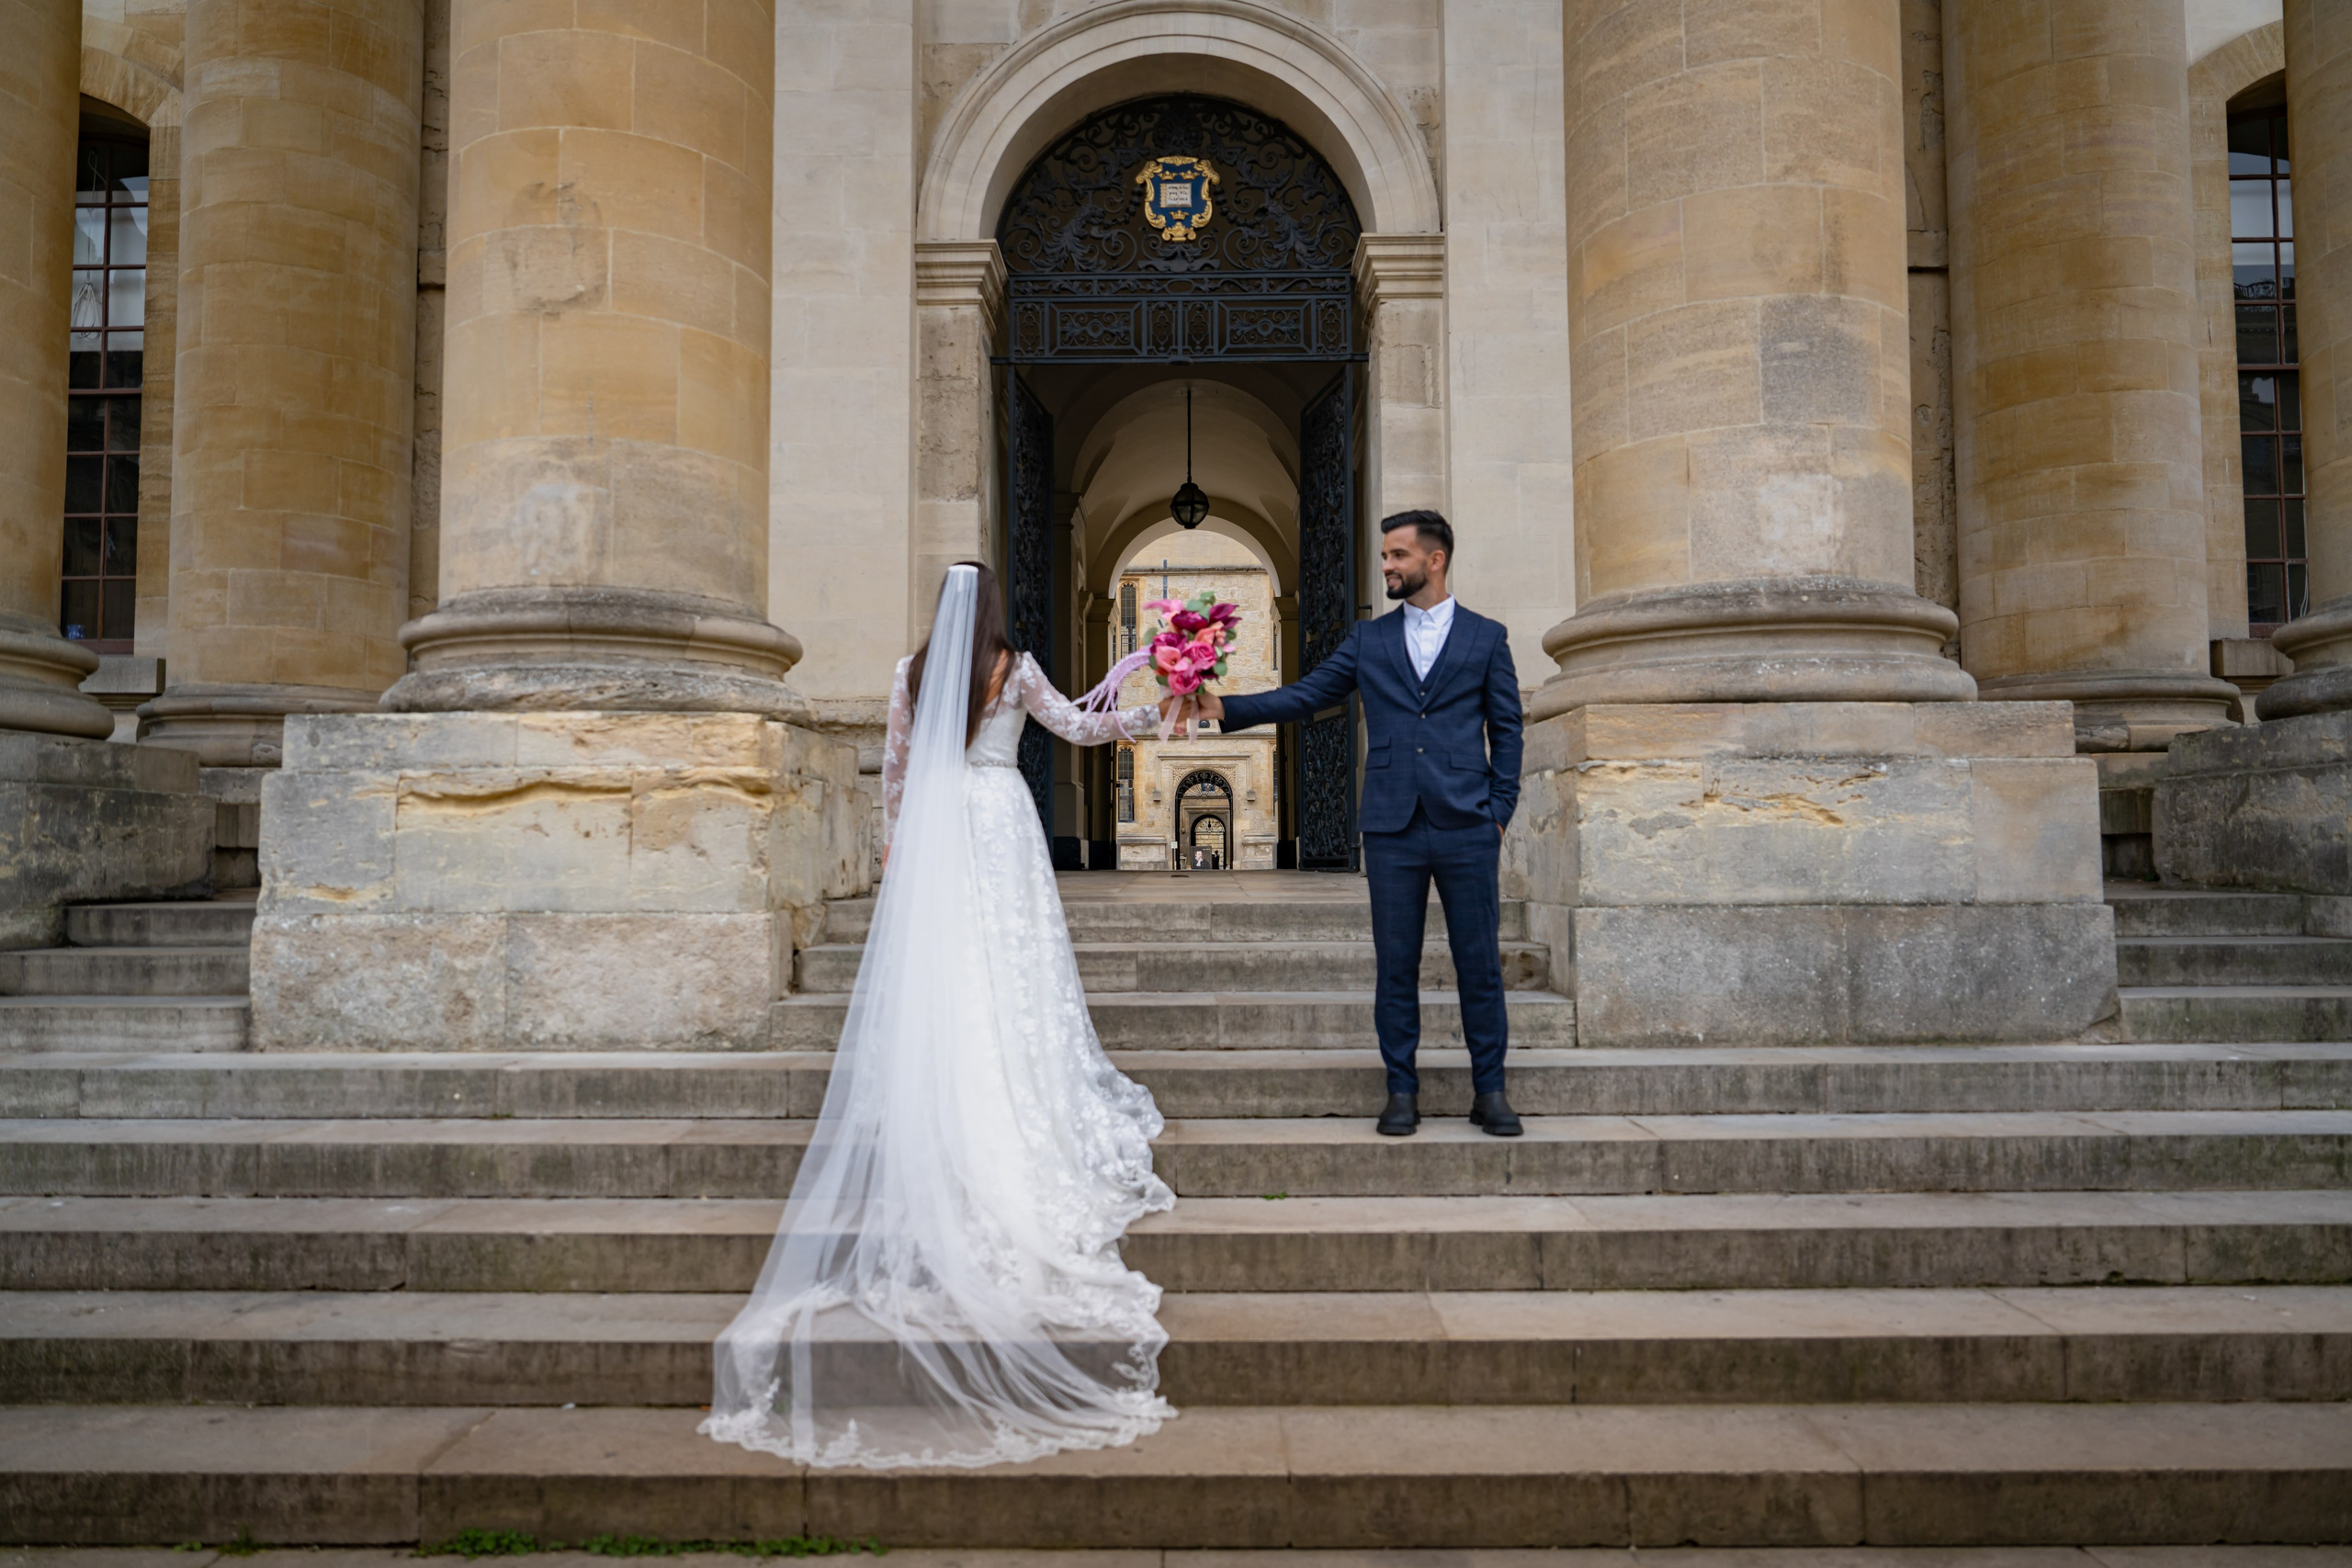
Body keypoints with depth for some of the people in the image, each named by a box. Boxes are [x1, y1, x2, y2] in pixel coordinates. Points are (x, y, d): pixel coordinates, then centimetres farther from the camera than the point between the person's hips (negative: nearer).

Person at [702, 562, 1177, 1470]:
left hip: (932, 828, 1)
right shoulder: (1014, 671, 0)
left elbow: (894, 766, 10)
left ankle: (935, 1121, 4)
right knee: (1006, 965, 2)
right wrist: (1142, 719, 20)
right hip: (1001, 823, -1)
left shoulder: (913, 672, 5)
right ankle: (1018, 1109, 2)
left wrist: (896, 842, 20)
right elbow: (1077, 728, 7)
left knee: (934, 968, 4)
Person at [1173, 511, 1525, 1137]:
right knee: (1395, 968, 5)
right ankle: (1402, 1091, 16)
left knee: (1480, 965, 3)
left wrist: (1499, 811, 0)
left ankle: (1490, 1091, 15)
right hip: (1393, 828, 1)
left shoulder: (1486, 637, 8)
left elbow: (1505, 728, 8)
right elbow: (1305, 695, 5)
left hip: (1467, 828, -1)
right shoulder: (1367, 639, 11)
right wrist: (1226, 707, -7)